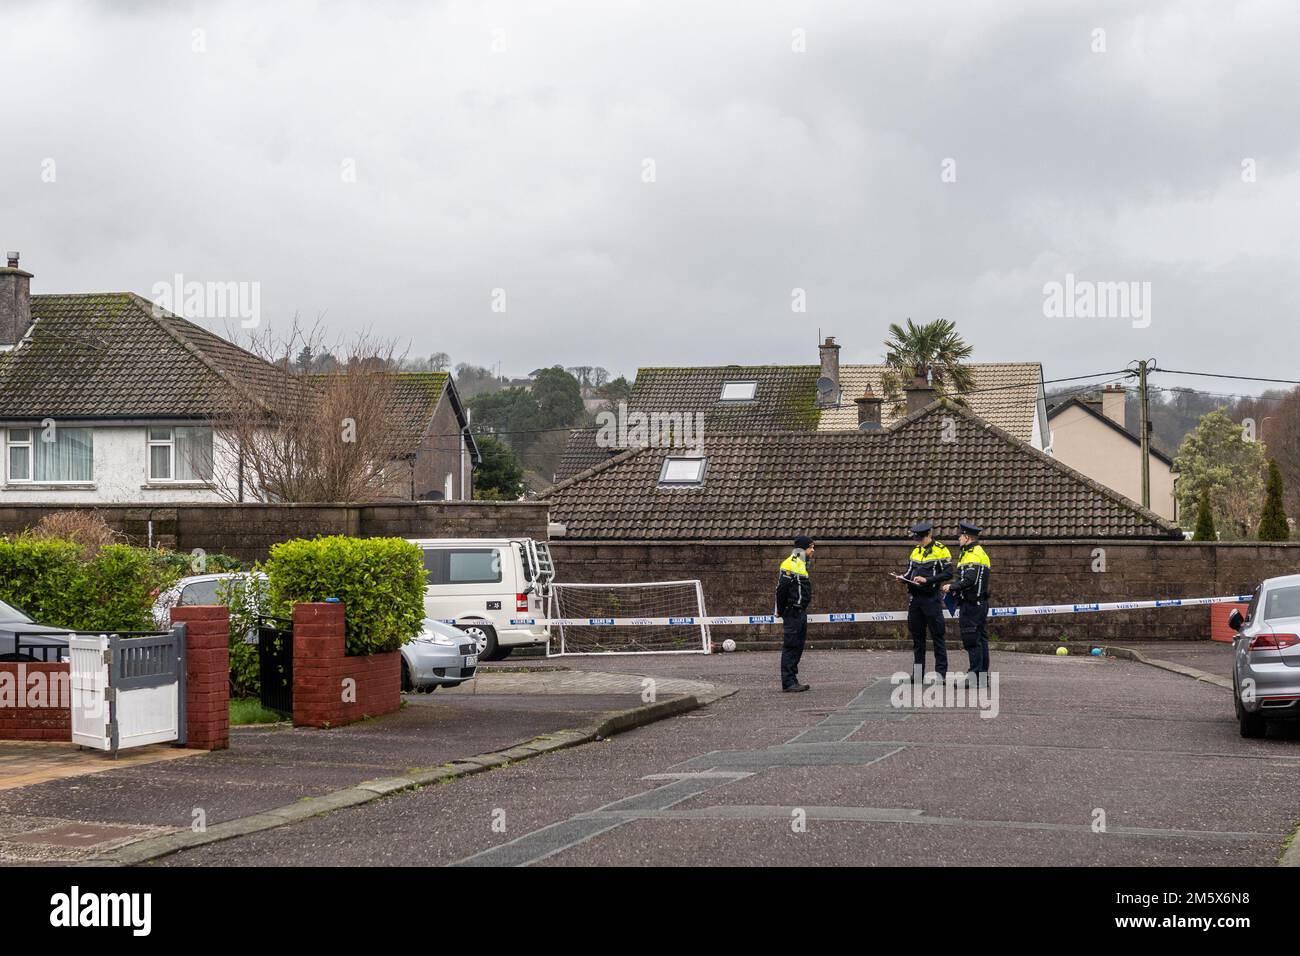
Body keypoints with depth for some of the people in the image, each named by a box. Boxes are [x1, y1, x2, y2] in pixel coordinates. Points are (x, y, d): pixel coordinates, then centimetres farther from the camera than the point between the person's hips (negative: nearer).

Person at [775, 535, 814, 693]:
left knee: (798, 647, 12)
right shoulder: (790, 565, -14)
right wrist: (781, 611, -13)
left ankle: (793, 680, 18)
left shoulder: (801, 565, 17)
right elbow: (781, 589, -19)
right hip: (792, 613, -10)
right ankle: (788, 683, -6)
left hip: (800, 613, 10)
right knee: (790, 647, -7)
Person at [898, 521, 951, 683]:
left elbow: (948, 573, -13)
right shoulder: (915, 551, 15)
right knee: (917, 636, 10)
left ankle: (941, 673, -1)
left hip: (932, 599, -7)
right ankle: (917, 673, 16)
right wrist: (903, 577, -2)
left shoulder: (940, 551, -6)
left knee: (937, 636, -4)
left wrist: (927, 580, -21)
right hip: (915, 598, 7)